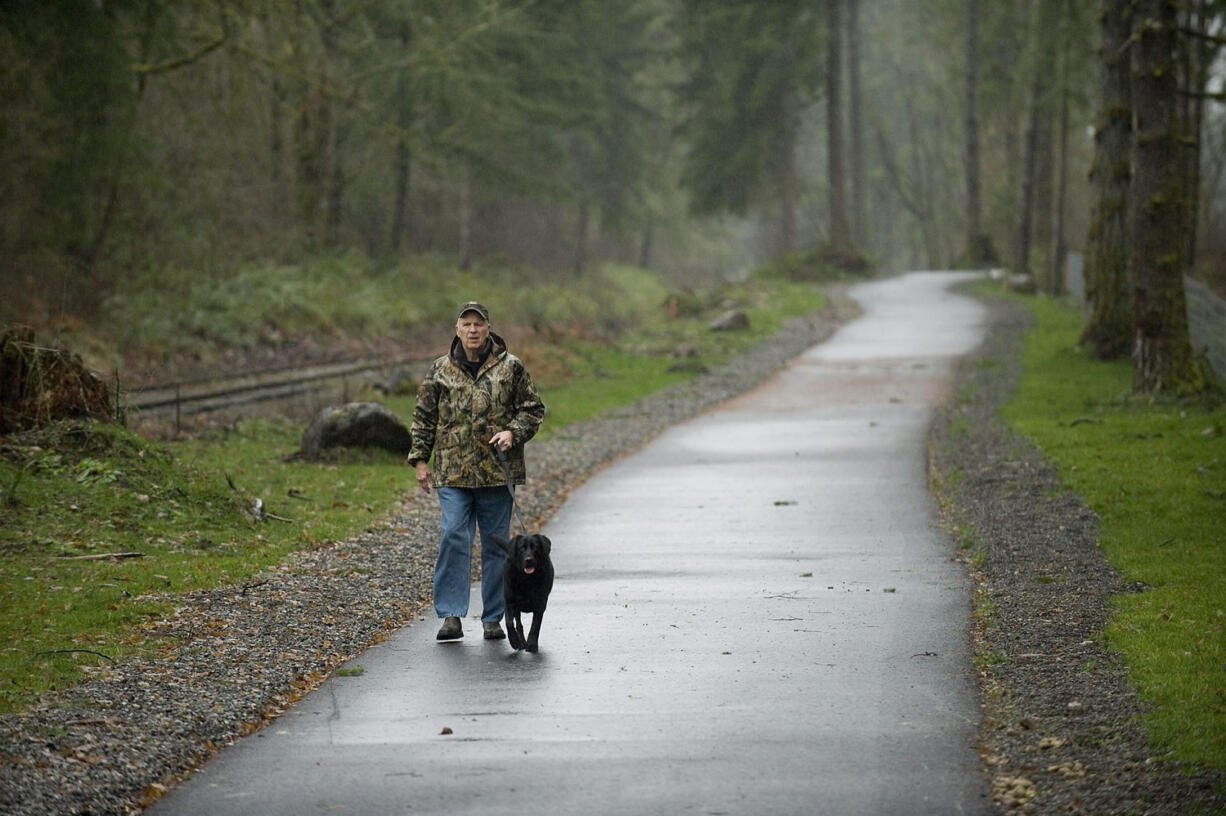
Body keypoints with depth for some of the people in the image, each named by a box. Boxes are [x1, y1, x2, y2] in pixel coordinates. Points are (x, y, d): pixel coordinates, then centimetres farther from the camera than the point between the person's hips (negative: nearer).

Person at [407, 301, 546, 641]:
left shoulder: (510, 367, 4)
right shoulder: (440, 370, 8)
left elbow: (533, 409, 8)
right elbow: (424, 418, 13)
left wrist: (513, 432, -10)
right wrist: (420, 460, 7)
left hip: (497, 472, 0)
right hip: (453, 473, 0)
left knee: (496, 544, 6)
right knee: (453, 538, -10)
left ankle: (493, 618, 14)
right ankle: (451, 616, -7)